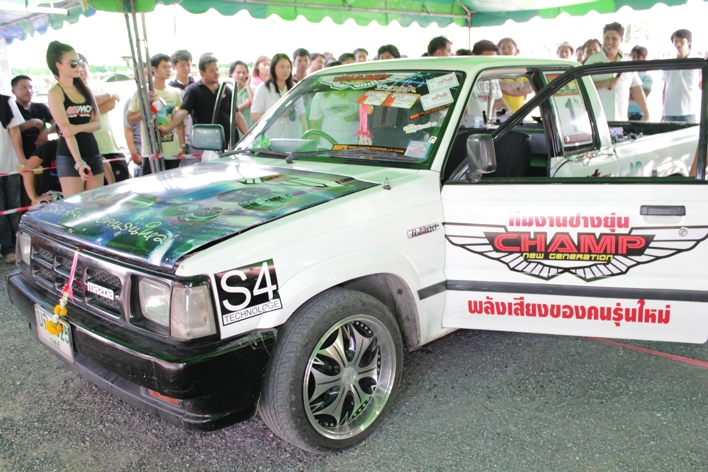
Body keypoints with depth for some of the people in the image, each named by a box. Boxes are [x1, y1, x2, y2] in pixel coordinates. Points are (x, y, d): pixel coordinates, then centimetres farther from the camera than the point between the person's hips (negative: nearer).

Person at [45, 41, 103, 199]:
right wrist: (78, 161, -24)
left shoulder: (85, 89, 12)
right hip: (69, 157, -6)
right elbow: (65, 129, -16)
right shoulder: (55, 92, -6)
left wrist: (78, 128, -16)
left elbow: (97, 123, 5)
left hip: (93, 153, 6)